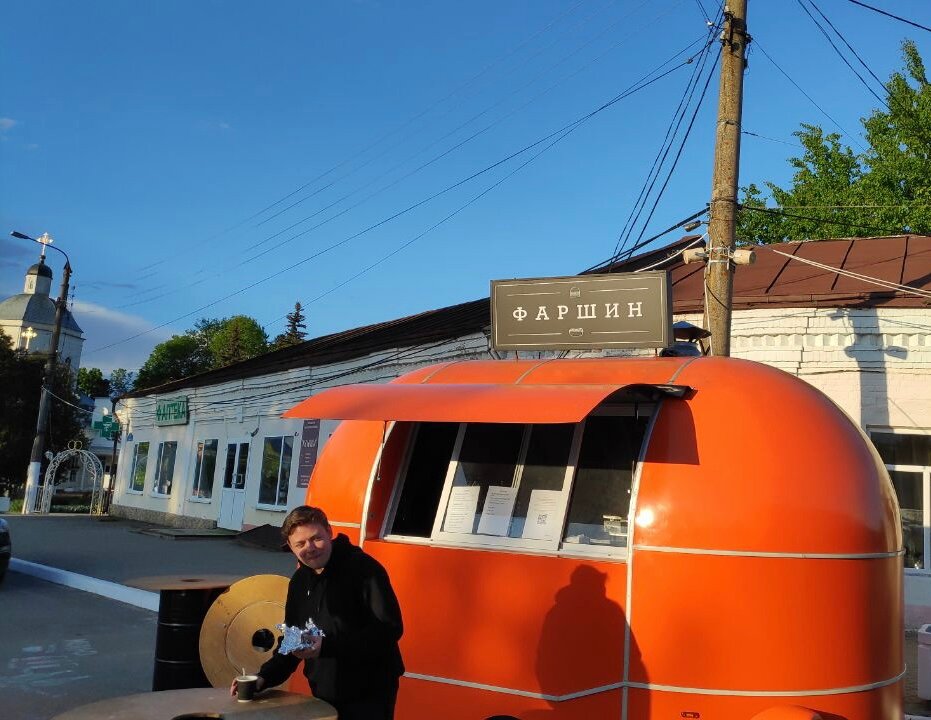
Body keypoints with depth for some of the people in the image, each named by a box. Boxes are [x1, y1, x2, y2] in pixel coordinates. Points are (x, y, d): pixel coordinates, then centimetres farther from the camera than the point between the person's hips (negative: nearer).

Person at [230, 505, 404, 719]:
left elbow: (390, 628, -22)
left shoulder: (365, 569, -15)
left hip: (368, 698, -6)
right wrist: (264, 677, -1)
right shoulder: (300, 581, 8)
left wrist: (327, 646, -25)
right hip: (323, 697, 6)